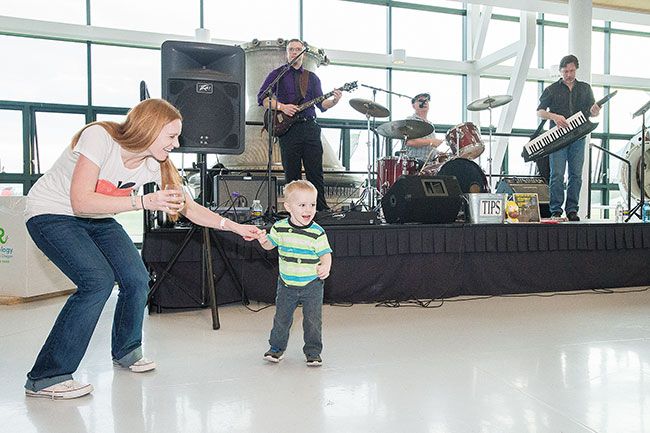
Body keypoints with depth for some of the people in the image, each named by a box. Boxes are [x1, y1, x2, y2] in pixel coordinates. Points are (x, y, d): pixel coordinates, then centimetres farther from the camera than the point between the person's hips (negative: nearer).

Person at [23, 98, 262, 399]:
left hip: (97, 219, 6)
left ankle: (126, 351, 18)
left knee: (137, 279, -9)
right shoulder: (99, 137, -28)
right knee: (98, 280, -25)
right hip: (50, 214, -6)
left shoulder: (155, 164, -11)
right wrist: (144, 201, -39)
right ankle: (45, 377, -13)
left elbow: (189, 208, -3)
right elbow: (81, 202, -34)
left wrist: (234, 226, -9)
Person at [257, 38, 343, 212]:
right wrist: (281, 107, -11)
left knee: (316, 172, -1)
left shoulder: (312, 77, 19)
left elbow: (321, 104, 12)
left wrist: (334, 101, -8)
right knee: (292, 174, 1)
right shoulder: (277, 74, 11)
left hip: (310, 127, 2)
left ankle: (321, 209, 5)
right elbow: (261, 98, 2)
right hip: (288, 128, -2)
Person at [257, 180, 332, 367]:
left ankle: (313, 351, 23)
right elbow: (270, 244, 10)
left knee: (313, 320, 3)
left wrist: (326, 267, -31)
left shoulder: (317, 232, -14)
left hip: (312, 285, -2)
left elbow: (326, 253, -11)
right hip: (287, 283, 2)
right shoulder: (280, 228, -5)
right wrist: (263, 240, -12)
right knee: (281, 318, 12)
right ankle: (277, 347, 33)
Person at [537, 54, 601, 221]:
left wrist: (594, 111, -10)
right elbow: (539, 111, 3)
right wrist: (554, 116, -16)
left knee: (576, 174, 2)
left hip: (578, 137, 3)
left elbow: (591, 112, 15)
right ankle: (556, 210, -1)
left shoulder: (585, 88, 16)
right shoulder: (552, 89, 7)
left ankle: (572, 210, 8)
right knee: (557, 174, -7)